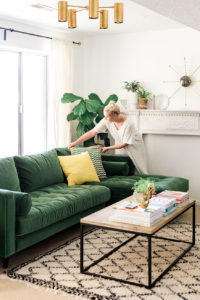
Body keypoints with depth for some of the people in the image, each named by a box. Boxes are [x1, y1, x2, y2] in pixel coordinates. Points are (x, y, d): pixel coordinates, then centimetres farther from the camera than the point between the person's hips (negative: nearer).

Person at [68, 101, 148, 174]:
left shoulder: (128, 123, -32)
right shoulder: (106, 121, -19)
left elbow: (125, 143, -23)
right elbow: (92, 132, -18)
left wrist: (108, 148, -23)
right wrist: (76, 143, -24)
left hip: (134, 146, -4)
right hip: (120, 147, 4)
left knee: (139, 170, 1)